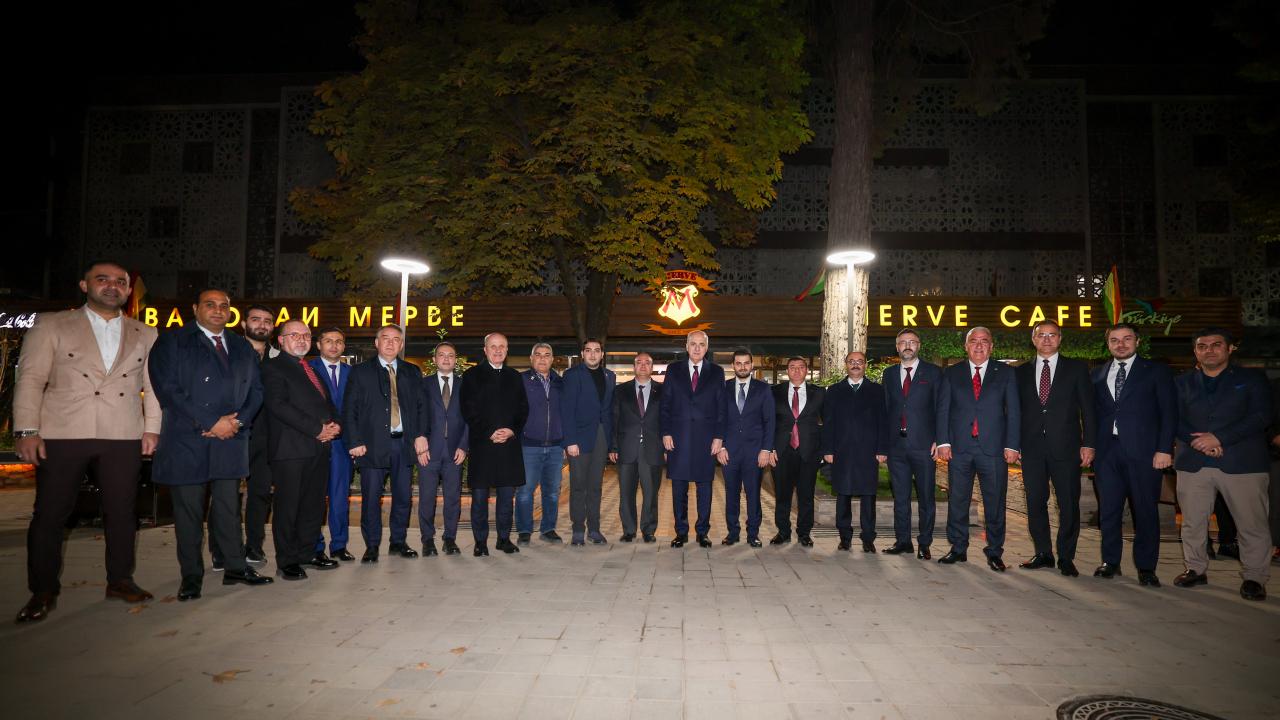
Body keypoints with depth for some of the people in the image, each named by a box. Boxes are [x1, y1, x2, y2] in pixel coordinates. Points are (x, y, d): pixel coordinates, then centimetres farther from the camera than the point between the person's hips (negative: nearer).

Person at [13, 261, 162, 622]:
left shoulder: (146, 335, 12)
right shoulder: (51, 325, 6)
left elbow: (154, 386, 11)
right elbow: (30, 379, 1)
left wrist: (152, 428, 3)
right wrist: (26, 430, -7)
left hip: (123, 437, 2)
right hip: (61, 434, -2)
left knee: (122, 511, 7)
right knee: (49, 514, 4)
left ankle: (120, 580, 20)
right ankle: (43, 592, 17)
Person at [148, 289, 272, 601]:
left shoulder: (242, 348, 16)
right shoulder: (172, 342, 1)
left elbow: (255, 390, 14)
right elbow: (167, 390, -9)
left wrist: (237, 421, -5)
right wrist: (212, 423, -14)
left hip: (231, 439, 4)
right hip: (187, 441, -3)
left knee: (229, 507, 9)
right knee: (188, 511, 3)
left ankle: (235, 567, 18)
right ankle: (191, 576, 14)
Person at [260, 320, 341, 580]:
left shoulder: (313, 370, 22)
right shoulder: (273, 368, -3)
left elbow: (328, 403, 24)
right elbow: (278, 405, -15)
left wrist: (334, 425, 2)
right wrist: (317, 429, -16)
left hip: (319, 447, 7)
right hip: (291, 449, -7)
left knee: (314, 504, 11)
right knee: (287, 506, -1)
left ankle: (308, 552, 22)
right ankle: (287, 561, 9)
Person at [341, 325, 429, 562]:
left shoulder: (413, 372, 12)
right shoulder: (360, 371, 5)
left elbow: (421, 407, 10)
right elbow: (349, 410, 1)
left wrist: (421, 435, -4)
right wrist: (354, 442, -8)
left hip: (404, 443, 3)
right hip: (372, 444, -3)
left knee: (404, 496, 8)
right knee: (371, 498, 0)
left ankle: (399, 542, 22)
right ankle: (371, 546, 13)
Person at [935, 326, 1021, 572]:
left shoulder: (1005, 373, 8)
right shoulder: (951, 374, 10)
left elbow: (1013, 411, 4)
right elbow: (943, 410, 7)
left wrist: (1011, 445, -4)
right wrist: (943, 442, -4)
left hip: (993, 448, -1)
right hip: (959, 449, 1)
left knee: (995, 503, 3)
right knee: (957, 501, 6)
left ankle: (994, 552, 15)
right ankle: (958, 549, 17)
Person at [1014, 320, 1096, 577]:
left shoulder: (1076, 368, 6)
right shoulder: (1021, 372, 10)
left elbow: (1087, 408, 2)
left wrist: (1088, 443, -5)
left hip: (1065, 447, -2)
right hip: (1032, 447, 2)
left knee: (1069, 504, 2)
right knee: (1035, 503, 6)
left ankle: (1066, 557, 14)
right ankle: (1043, 553, 18)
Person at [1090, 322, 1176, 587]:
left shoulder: (1156, 371, 5)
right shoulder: (1098, 374, 13)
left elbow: (1169, 412, 0)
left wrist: (1164, 449, -9)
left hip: (1143, 451, -3)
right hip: (1107, 451, 3)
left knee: (1146, 510, 2)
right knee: (1108, 509, 6)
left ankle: (1146, 567, 12)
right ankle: (1110, 562, 16)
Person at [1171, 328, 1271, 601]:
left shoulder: (1252, 379, 7)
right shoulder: (1182, 382, 13)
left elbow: (1261, 416, -4)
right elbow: (1175, 420, 6)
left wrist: (1219, 438, -13)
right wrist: (1199, 441, -12)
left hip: (1241, 463, -2)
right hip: (1193, 463, 2)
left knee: (1252, 524, -1)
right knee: (1192, 521, 6)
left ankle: (1255, 577, 11)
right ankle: (1196, 569, 20)